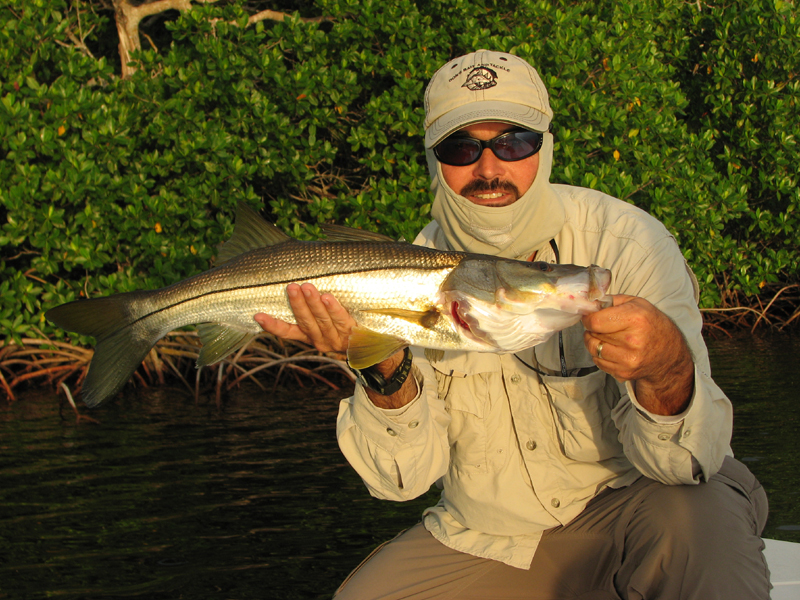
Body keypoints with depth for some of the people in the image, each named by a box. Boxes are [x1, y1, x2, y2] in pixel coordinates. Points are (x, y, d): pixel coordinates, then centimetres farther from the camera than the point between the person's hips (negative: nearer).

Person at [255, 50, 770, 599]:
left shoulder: (627, 242, -17)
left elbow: (691, 460, -23)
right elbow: (405, 476, -14)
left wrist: (668, 371, -45)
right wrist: (387, 369, -34)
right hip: (483, 542, 3)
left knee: (701, 522, -33)